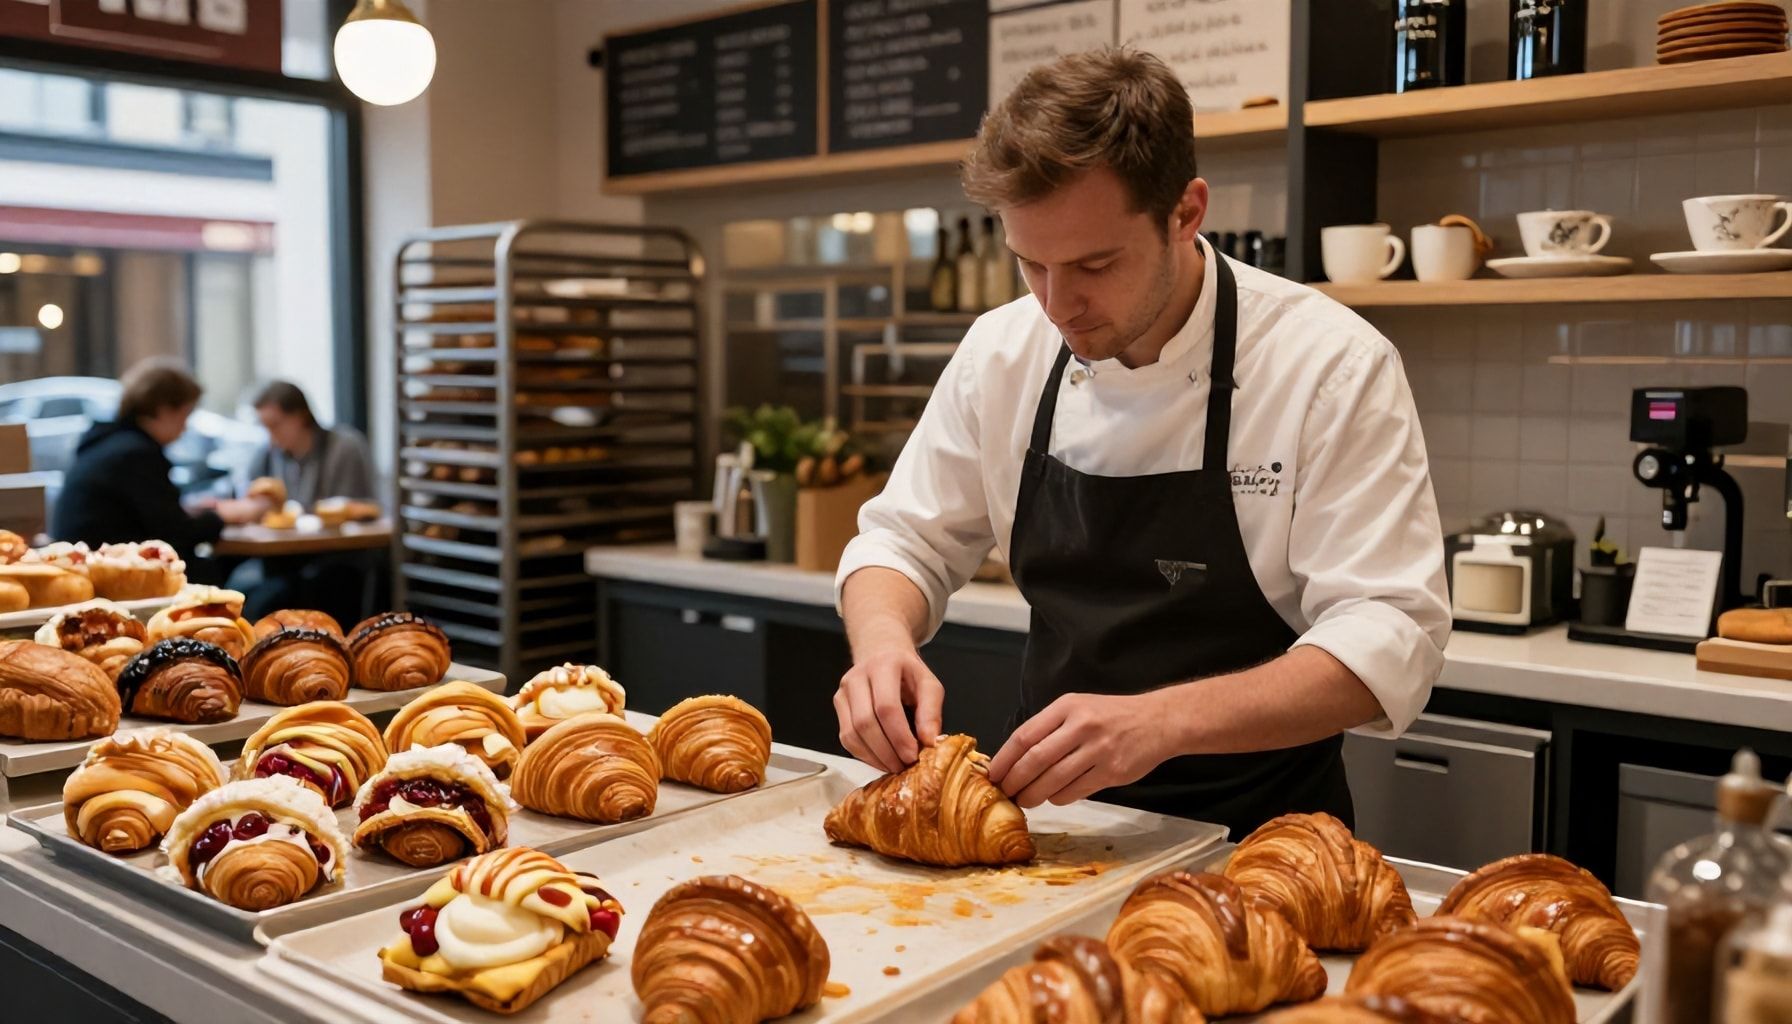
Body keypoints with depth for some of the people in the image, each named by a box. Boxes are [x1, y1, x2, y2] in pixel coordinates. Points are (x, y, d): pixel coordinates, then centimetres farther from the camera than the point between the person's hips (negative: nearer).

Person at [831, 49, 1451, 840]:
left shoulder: (1333, 366, -16)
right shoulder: (999, 352, -3)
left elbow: (1388, 640, -19)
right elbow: (903, 541, 6)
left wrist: (1162, 721, -34)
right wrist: (882, 638, -17)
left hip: (1255, 833, 0)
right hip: (1056, 819, 1)